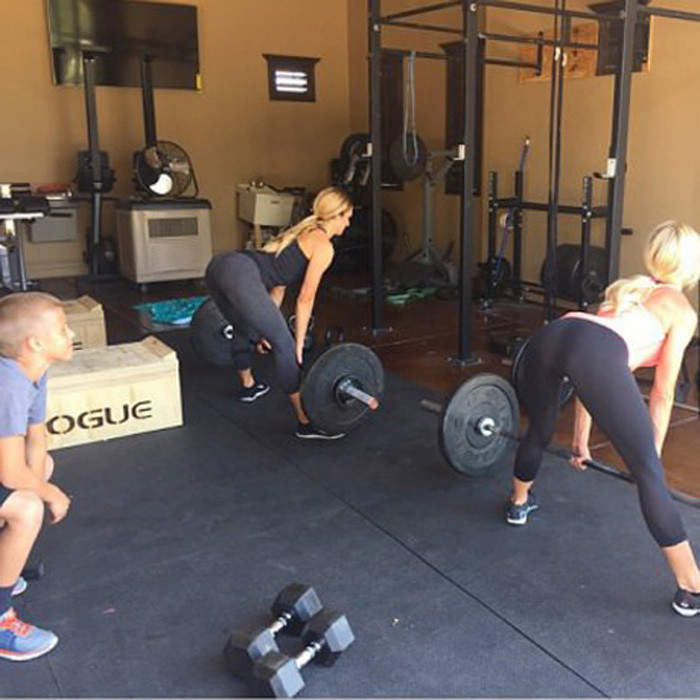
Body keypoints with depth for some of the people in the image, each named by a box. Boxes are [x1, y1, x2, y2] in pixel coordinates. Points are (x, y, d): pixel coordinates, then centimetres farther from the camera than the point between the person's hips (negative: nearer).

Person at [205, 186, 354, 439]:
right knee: (285, 345, -4)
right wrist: (299, 343, 6)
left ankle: (248, 386, 55)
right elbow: (305, 299, 1)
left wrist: (266, 326, 36)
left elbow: (278, 282, 32)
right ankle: (306, 422, -1)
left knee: (245, 329, 33)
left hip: (219, 265, 10)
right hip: (241, 276, -10)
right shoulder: (323, 246, 3)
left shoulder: (303, 232, 29)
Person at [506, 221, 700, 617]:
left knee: (540, 432, 34)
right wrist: (651, 454, 28)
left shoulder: (628, 289, 39)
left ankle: (518, 504, 59)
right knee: (648, 471, 2)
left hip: (549, 337, 7)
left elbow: (591, 371, 40)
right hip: (593, 351, -6)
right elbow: (662, 395, 19)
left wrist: (581, 439, 46)